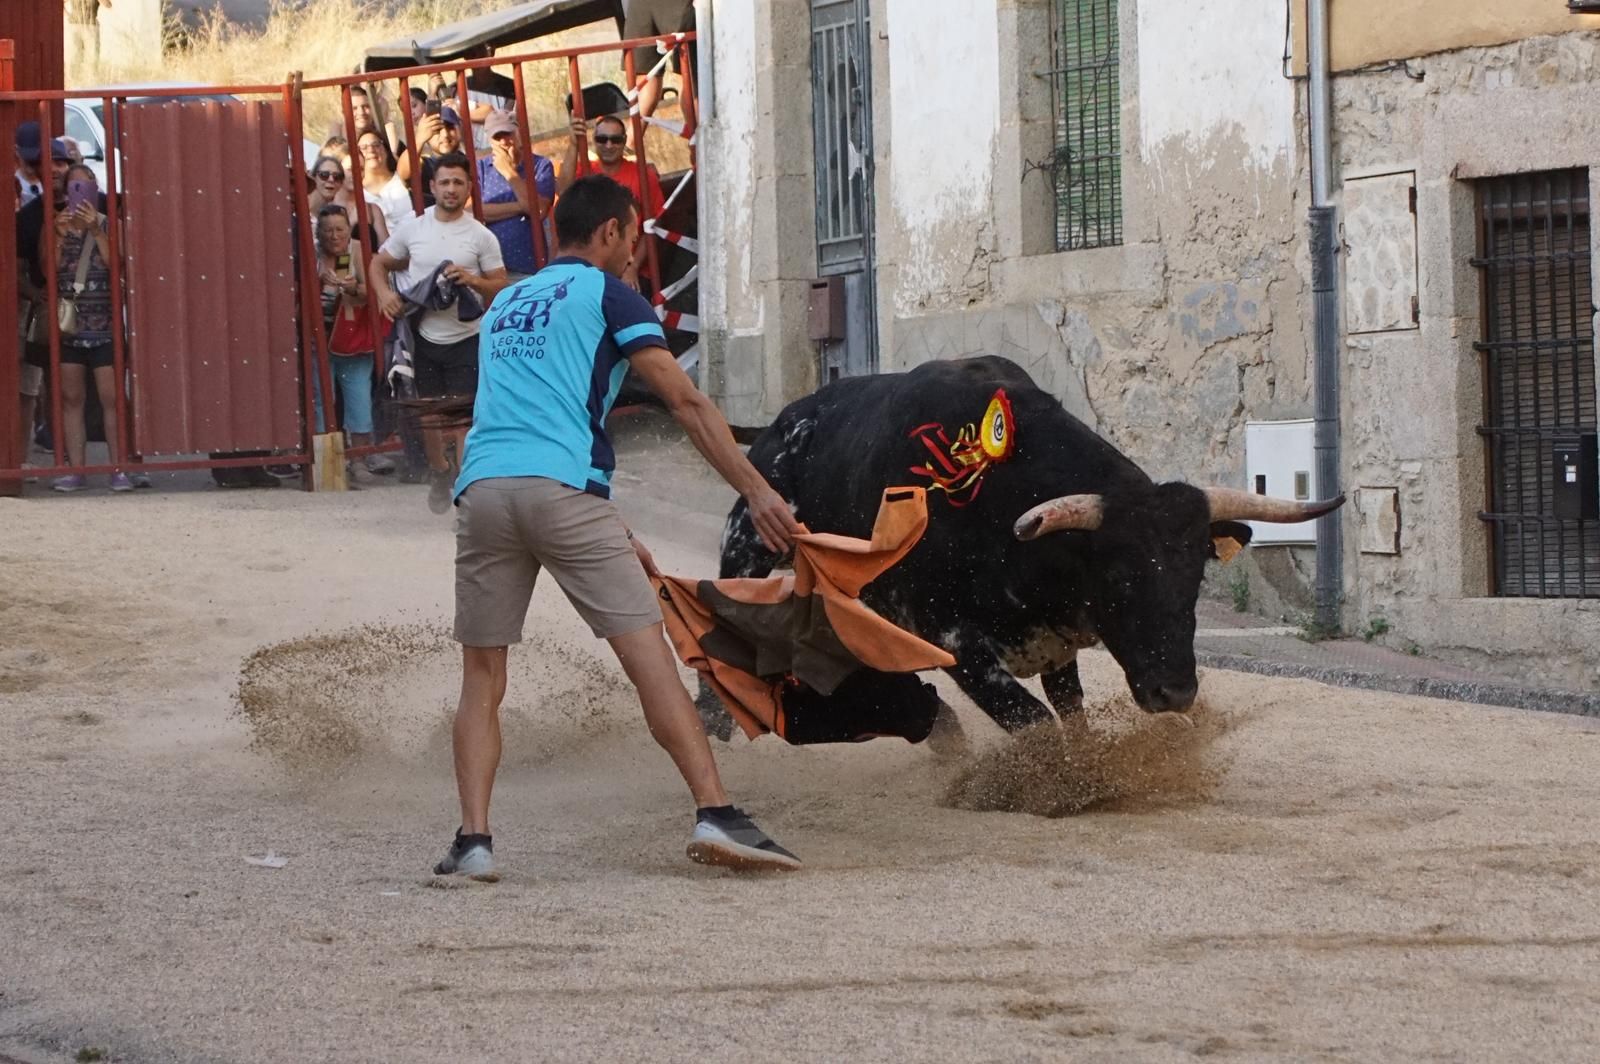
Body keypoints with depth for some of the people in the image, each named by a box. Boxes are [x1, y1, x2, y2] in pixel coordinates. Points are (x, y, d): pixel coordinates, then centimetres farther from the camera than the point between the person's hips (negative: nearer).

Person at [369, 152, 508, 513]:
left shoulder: (481, 236, -4)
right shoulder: (412, 229, 1)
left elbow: (501, 287, -1)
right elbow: (379, 263, 12)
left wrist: (472, 280, -20)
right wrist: (385, 293, -7)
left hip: (465, 339, -3)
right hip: (424, 337, 3)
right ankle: (439, 470, 37)